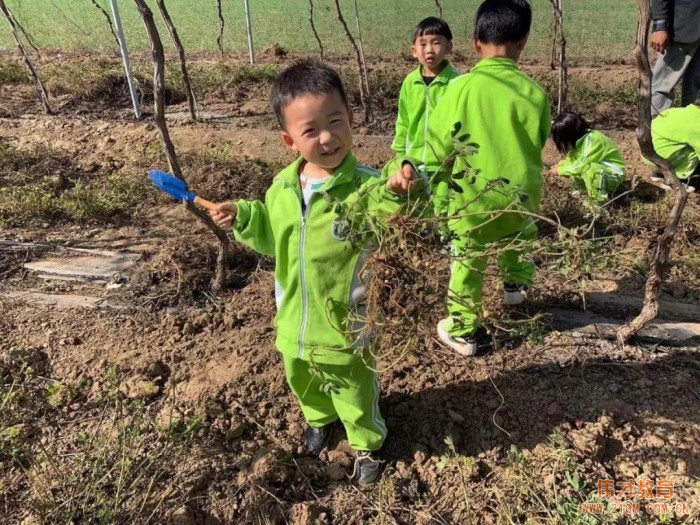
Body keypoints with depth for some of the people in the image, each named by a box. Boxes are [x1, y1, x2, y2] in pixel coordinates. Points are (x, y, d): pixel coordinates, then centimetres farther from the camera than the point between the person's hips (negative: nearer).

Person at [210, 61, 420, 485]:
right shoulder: (282, 187, -3)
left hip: (344, 322, -5)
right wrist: (243, 218, -4)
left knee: (354, 390, 17)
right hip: (294, 321, 6)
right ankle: (320, 418, 61)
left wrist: (396, 192, -55)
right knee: (303, 382, 29)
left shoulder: (364, 185, -20)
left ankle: (367, 443, 46)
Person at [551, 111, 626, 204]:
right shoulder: (581, 138, -1)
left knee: (588, 169, -34)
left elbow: (581, 165, -26)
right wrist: (562, 164, -6)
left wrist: (560, 170, -16)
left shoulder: (591, 140, -27)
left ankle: (599, 200, -17)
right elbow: (575, 159, 8)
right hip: (600, 169, 9)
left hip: (614, 174, -9)